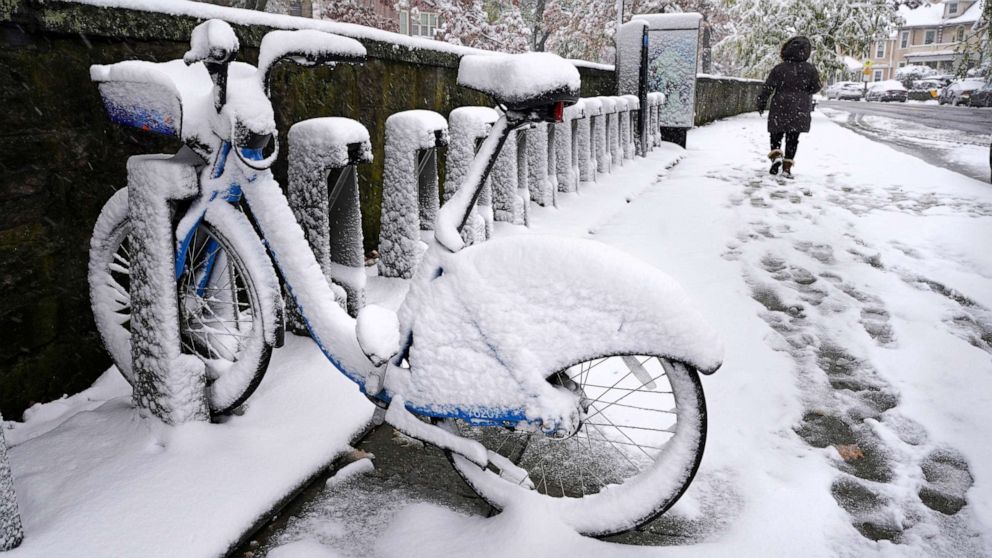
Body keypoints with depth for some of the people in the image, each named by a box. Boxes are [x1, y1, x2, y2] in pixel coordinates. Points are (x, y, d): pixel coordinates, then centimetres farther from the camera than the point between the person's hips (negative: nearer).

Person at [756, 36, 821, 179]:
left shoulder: (779, 69, -6)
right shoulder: (810, 69, -2)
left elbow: (768, 88, -5)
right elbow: (816, 87, 4)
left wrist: (761, 104, 5)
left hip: (780, 108, -1)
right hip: (800, 111, 1)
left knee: (776, 135, 13)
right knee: (792, 139, 7)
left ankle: (776, 155, -12)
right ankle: (787, 167, 3)